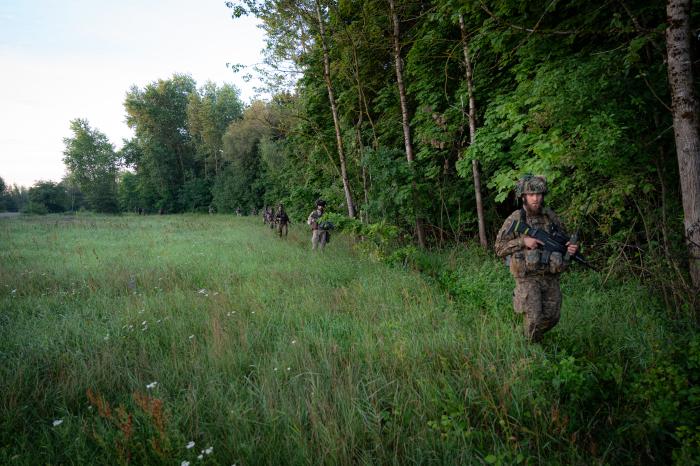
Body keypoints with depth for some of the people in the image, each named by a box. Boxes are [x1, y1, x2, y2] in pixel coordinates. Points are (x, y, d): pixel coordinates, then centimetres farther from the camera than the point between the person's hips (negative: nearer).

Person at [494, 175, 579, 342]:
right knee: (534, 318, -9)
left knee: (552, 317, 9)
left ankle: (535, 337, 39)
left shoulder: (550, 216, 2)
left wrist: (571, 247, -10)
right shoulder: (514, 220, -8)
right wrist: (523, 242, -20)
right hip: (527, 277, -4)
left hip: (550, 276, 4)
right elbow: (499, 248, -7)